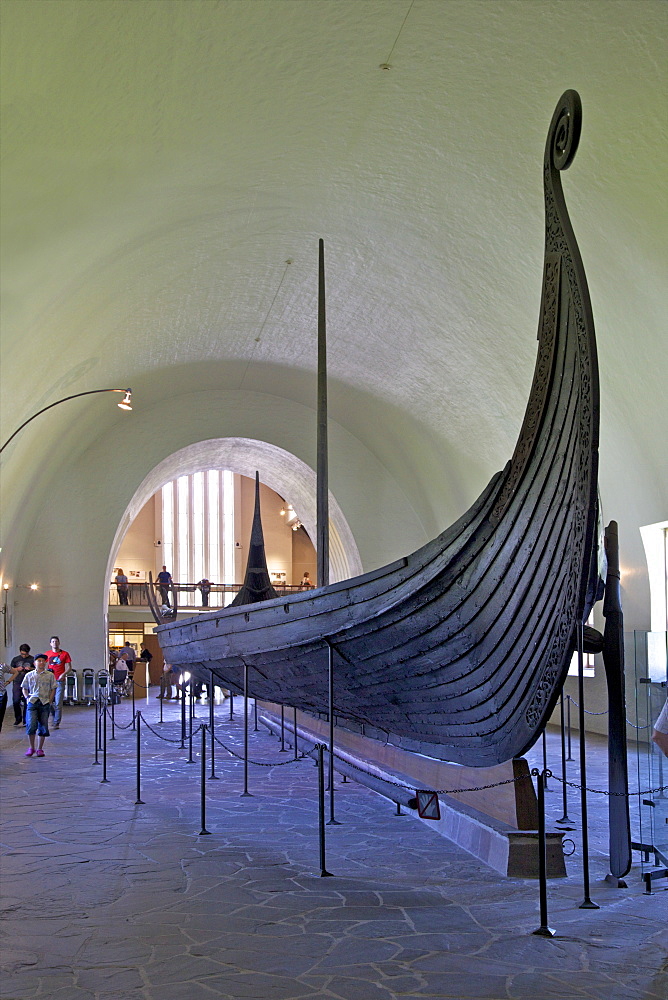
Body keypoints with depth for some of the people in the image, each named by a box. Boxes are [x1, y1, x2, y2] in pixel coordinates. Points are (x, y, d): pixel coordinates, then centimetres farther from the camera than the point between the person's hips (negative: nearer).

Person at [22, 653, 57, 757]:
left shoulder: (50, 675, 6)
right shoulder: (29, 675, 8)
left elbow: (53, 689, 9)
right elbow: (25, 689, 17)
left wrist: (50, 701, -1)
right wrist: (27, 698, 0)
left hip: (45, 703, 0)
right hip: (32, 702, 0)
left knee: (43, 726, 2)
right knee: (31, 724, -12)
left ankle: (40, 749, 13)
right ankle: (31, 747, 4)